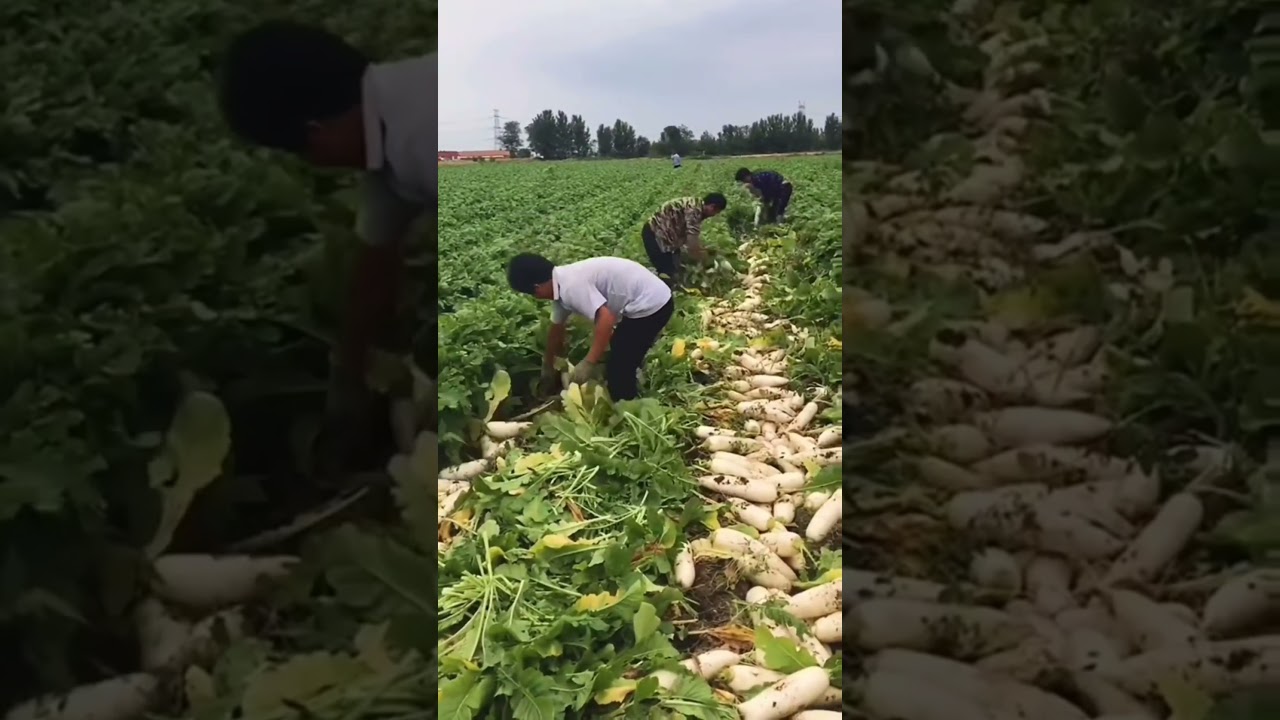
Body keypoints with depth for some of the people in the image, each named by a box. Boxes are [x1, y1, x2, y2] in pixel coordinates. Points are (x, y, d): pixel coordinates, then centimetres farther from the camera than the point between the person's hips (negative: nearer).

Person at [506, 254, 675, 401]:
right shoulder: (561, 284, 9)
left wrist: (588, 363, -26)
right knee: (620, 363, 24)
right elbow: (556, 329, 22)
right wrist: (548, 368, 32)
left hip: (650, 305, -10)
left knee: (618, 371, -2)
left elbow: (606, 319, -31)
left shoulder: (571, 286, -23)